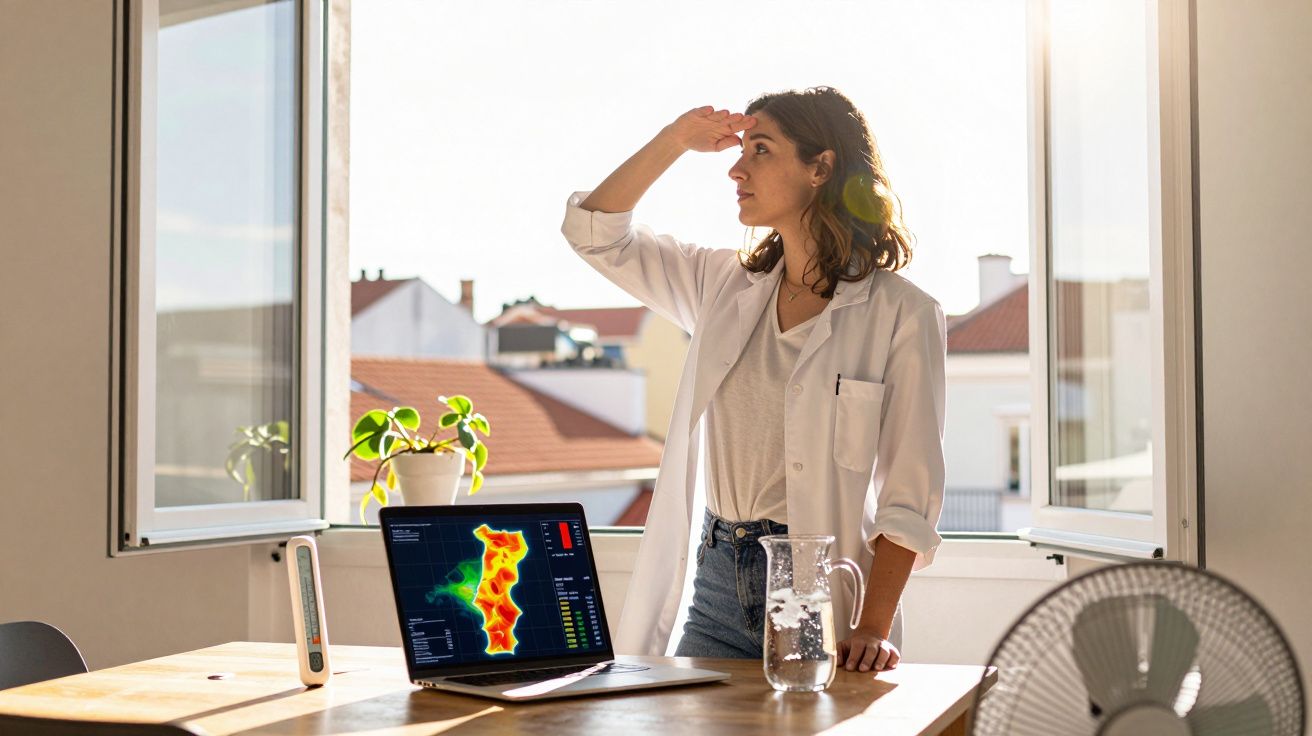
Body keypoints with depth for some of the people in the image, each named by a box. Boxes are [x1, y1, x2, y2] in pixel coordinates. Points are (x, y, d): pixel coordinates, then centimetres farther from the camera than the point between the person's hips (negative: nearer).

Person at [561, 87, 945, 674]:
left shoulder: (901, 314, -7)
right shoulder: (724, 284, 9)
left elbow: (910, 497, -10)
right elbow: (594, 233, 13)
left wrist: (873, 628, -19)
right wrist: (675, 140, 3)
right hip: (718, 582, 5)